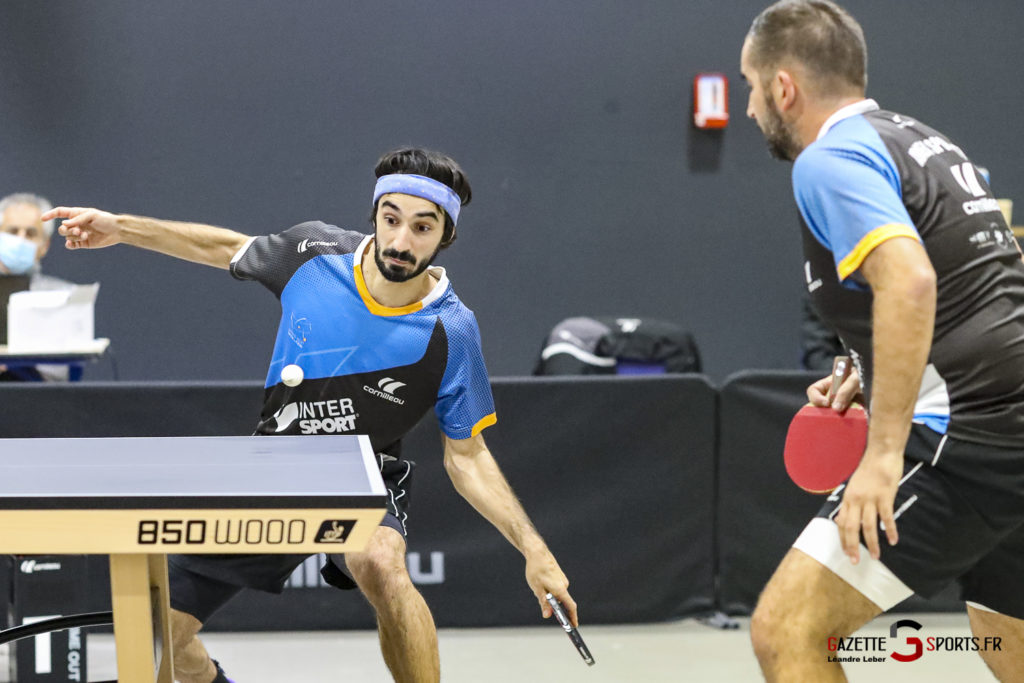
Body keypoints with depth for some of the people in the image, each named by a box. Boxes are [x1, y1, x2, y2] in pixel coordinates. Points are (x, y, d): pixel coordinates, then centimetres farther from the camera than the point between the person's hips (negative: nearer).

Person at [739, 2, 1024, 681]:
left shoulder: (830, 158, -8)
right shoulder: (924, 141, 20)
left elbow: (909, 280, -25)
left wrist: (884, 452, -26)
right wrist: (868, 381, 25)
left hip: (966, 440, -10)